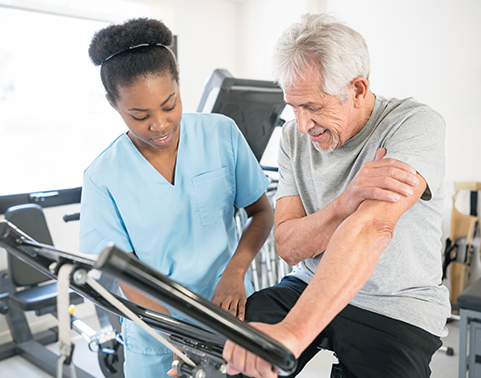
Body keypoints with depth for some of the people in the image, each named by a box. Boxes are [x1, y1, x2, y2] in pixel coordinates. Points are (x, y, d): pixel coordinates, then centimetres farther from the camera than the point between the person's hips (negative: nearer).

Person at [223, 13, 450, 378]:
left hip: (398, 309, -2)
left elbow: (372, 228, -35)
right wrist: (345, 204, -29)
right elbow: (289, 247, -8)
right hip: (311, 287, 3)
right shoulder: (295, 136, -1)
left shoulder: (417, 124, -17)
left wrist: (291, 333, -45)